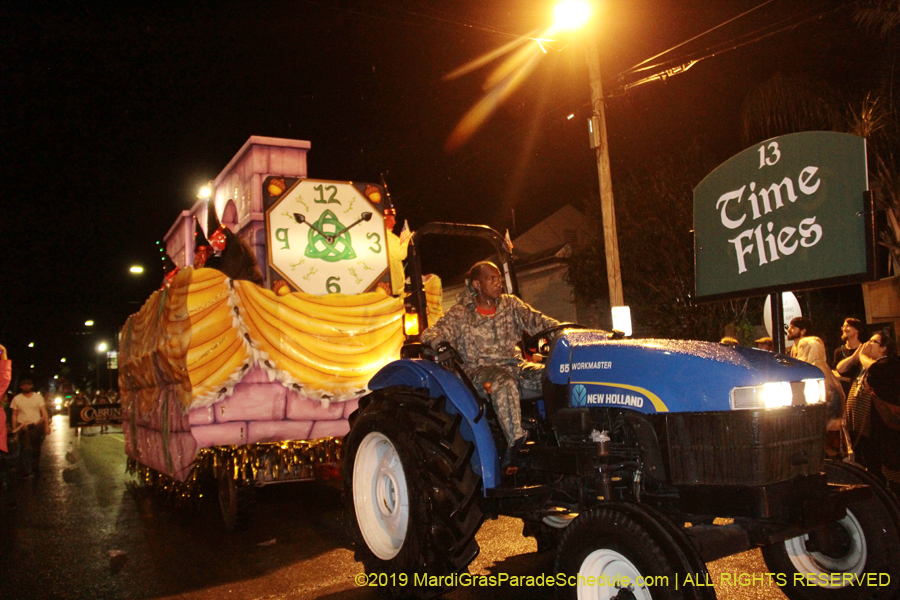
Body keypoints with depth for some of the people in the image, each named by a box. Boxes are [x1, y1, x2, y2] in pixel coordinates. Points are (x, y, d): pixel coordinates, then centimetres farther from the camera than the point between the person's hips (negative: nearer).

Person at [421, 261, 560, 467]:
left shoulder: (510, 304, 12)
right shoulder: (460, 314, 1)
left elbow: (535, 320, 4)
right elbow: (430, 334, -4)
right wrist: (440, 345, -28)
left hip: (513, 364, 4)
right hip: (479, 369, -4)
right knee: (504, 382, -39)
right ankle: (516, 442, -40)